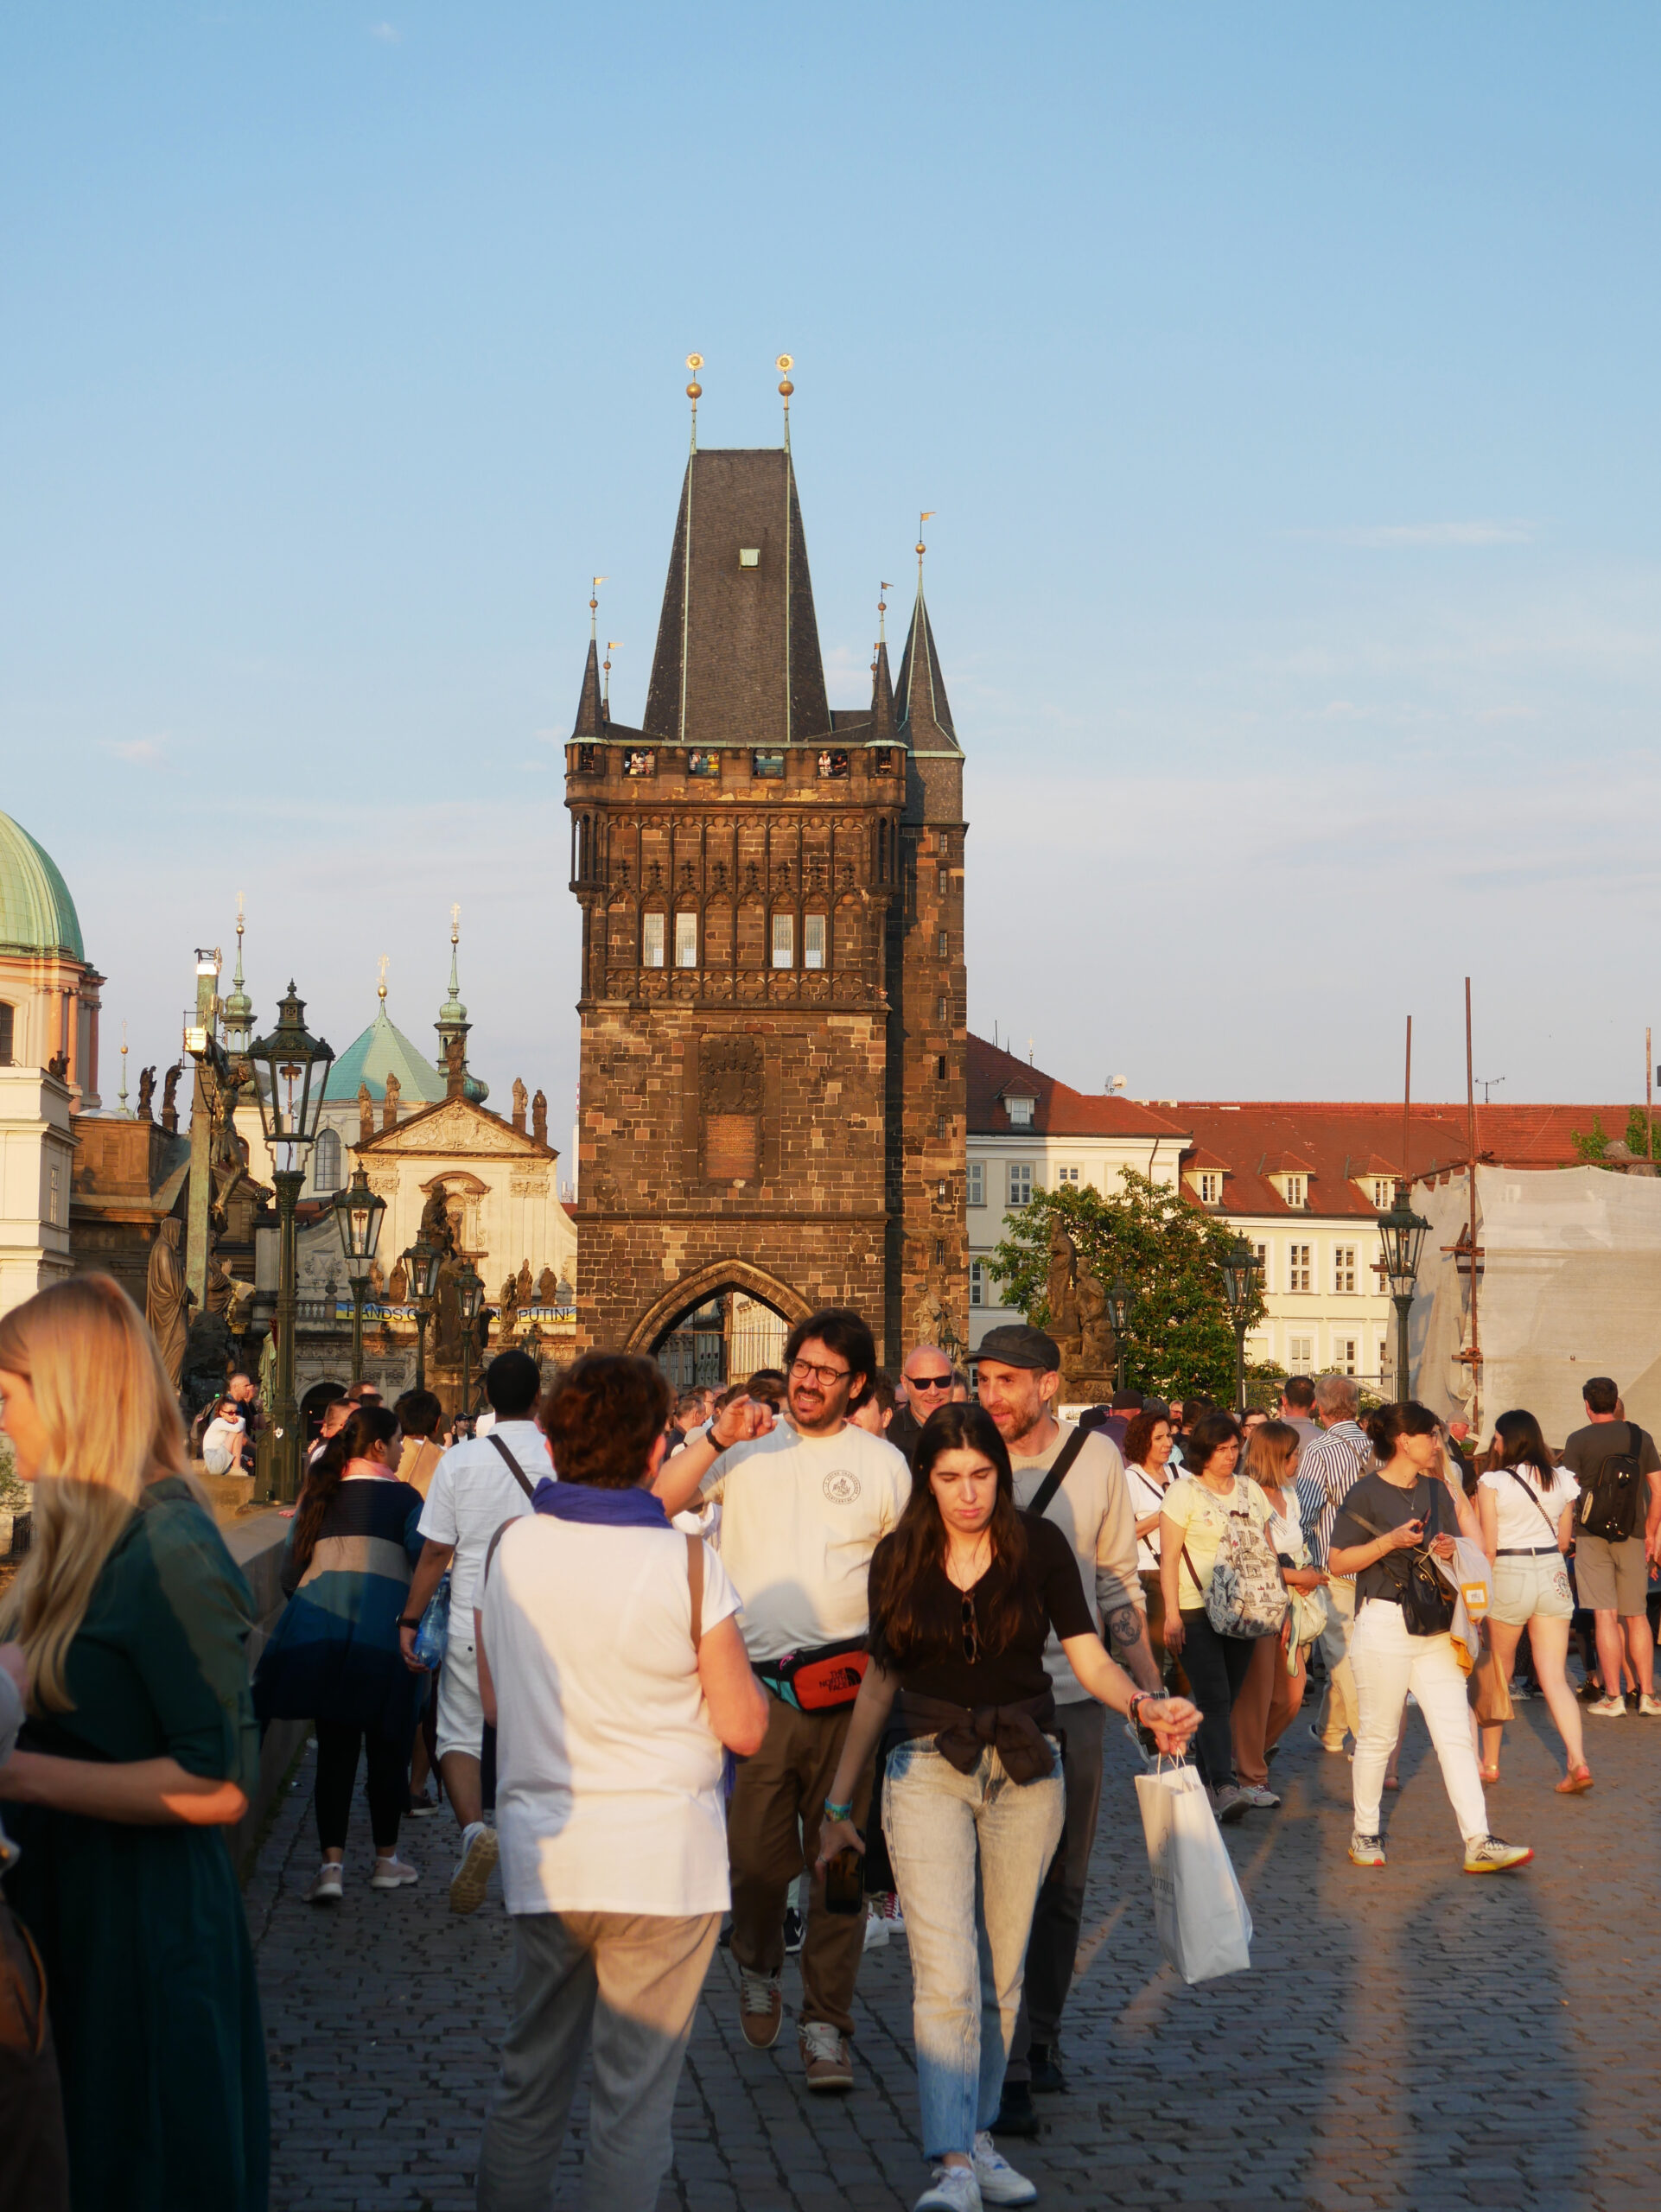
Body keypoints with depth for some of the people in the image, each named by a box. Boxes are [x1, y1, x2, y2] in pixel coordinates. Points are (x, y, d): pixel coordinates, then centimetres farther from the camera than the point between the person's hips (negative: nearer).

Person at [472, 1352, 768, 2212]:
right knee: (634, 2100, 5)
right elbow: (743, 1728, -9)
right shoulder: (686, 1564, -13)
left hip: (540, 1856, 4)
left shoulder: (509, 1548, -1)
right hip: (660, 1859, -4)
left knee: (527, 2083, 16)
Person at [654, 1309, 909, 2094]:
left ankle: (826, 2024, 11)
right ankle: (758, 1967, 29)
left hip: (846, 1686, 0)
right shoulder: (746, 1447, 8)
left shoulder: (882, 1463, 9)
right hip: (757, 1683, 0)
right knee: (756, 1852, -1)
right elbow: (656, 1505, -3)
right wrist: (716, 1441, -15)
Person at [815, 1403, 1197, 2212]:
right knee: (946, 1978, -12)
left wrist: (1143, 1706, -23)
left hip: (1026, 1772, 1)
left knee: (1001, 1975, 8)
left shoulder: (1039, 1544, -1)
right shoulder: (898, 1560, 1)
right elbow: (879, 1682, 10)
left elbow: (1088, 1657, -2)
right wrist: (839, 1801, 12)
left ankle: (978, 2137, 22)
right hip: (928, 1771, -1)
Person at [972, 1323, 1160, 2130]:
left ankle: (1041, 2036, 30)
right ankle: (1007, 2072, -4)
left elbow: (1117, 1581, 11)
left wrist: (1150, 1690, 10)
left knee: (1062, 1886, 12)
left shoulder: (1096, 1458, 1)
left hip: (1074, 1698, 3)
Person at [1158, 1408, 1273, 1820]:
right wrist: (1171, 1613, -14)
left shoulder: (1250, 1491, 14)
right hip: (1196, 1610, -5)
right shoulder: (1183, 1491, -2)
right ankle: (1224, 1787, -20)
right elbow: (1169, 1556, -6)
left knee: (1224, 1701, 6)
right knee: (1214, 1700, -13)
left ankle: (1203, 1779, 15)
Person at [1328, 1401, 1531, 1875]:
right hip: (1385, 1624, -5)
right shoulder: (1366, 1493, -5)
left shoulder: (1440, 1491, 13)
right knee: (1378, 1735, 3)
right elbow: (1338, 1562, -7)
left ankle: (1479, 1843, -4)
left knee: (1456, 1735, -1)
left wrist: (1453, 1548, -3)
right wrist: (1391, 1541, -18)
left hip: (1436, 1627, 5)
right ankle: (1365, 1834, 19)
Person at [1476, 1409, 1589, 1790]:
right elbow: (1564, 1541, 12)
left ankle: (1490, 1763, 22)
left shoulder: (1492, 1482, -8)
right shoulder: (1561, 1480, 4)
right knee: (1555, 1678, 1)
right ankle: (1578, 1762, -14)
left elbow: (1488, 1547, -10)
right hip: (1553, 1576, 3)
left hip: (1508, 1575, -3)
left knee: (1497, 1676, 13)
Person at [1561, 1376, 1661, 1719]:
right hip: (1632, 1536, 3)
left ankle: (1613, 1697, -3)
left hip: (1593, 1535, -2)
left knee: (1606, 1616, -2)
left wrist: (1566, 1533, 6)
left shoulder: (1579, 1440, -4)